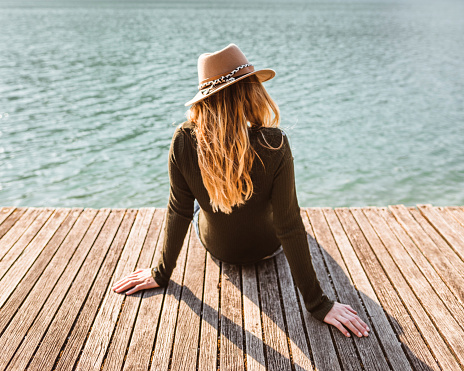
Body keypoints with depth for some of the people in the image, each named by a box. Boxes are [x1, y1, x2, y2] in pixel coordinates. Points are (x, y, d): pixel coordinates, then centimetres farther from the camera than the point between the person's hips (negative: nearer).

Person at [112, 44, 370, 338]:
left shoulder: (184, 141, -29)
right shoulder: (273, 144, -34)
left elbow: (178, 212, -18)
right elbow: (290, 228, -29)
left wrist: (162, 273, -2)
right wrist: (318, 304, -18)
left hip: (215, 246, 2)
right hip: (267, 248, -1)